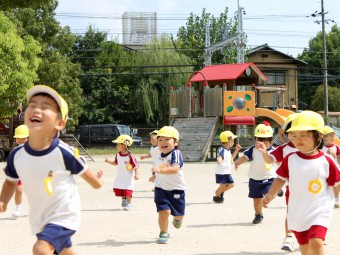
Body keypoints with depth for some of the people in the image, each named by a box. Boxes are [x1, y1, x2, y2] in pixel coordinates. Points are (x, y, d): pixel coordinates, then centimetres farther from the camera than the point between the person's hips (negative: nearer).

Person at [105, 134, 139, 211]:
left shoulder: (130, 156, -21)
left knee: (127, 192, -4)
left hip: (128, 178, -7)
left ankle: (129, 204, 18)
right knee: (117, 190, 9)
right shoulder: (118, 154, 0)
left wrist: (136, 174, -29)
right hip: (120, 177, 7)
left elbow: (135, 166, -19)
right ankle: (123, 199, 36)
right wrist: (109, 161, 2)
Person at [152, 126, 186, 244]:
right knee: (164, 211, -16)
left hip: (176, 189, -3)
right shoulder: (159, 157, 2)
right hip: (161, 189, 3)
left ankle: (177, 219, 51)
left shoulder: (176, 154, -21)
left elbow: (175, 168, -40)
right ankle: (163, 233, 3)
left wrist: (160, 170, -51)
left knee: (178, 214, 13)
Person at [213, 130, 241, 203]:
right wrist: (219, 160, -63)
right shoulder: (221, 150, -21)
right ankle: (216, 197, 20)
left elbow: (231, 158, 27)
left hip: (227, 172, 9)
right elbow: (219, 156, -40)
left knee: (231, 184, 10)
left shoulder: (228, 150, 12)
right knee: (222, 185, -1)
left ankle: (219, 192, 31)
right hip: (221, 172, -9)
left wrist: (236, 150, 23)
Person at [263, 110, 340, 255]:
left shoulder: (326, 161, -10)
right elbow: (281, 178, 6)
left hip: (319, 211, -4)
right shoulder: (290, 160, -3)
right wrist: (271, 194, -6)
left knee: (316, 242, -24)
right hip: (297, 213, 4)